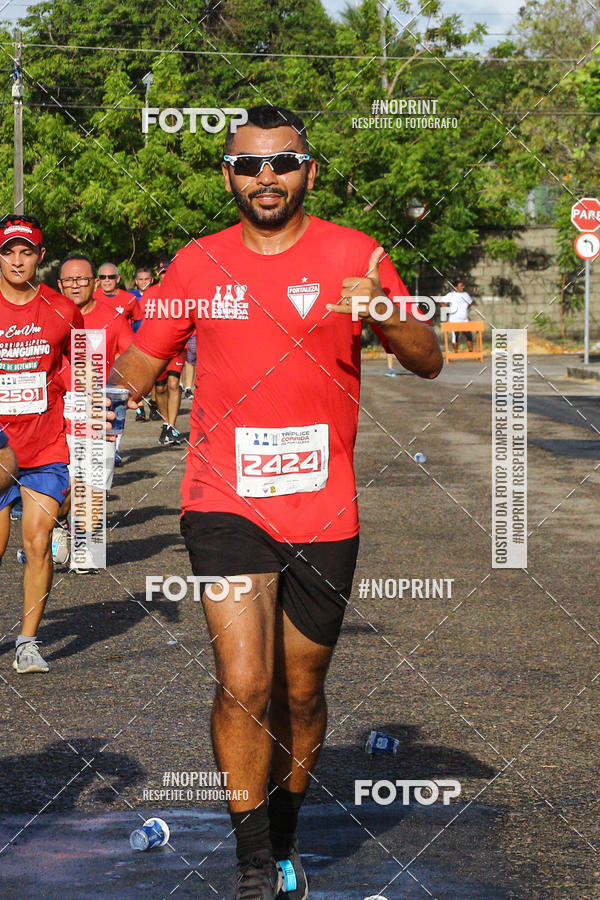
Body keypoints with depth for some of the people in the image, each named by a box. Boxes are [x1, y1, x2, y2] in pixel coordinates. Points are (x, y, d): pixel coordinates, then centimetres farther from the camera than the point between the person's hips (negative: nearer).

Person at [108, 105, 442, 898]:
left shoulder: (353, 255, 1)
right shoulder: (198, 262, 5)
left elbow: (429, 363, 0)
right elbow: (138, 366, 14)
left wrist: (383, 313, -19)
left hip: (324, 511, 1)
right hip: (226, 503, 0)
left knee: (301, 690, 12)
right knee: (244, 684, -13)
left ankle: (286, 836, 33)